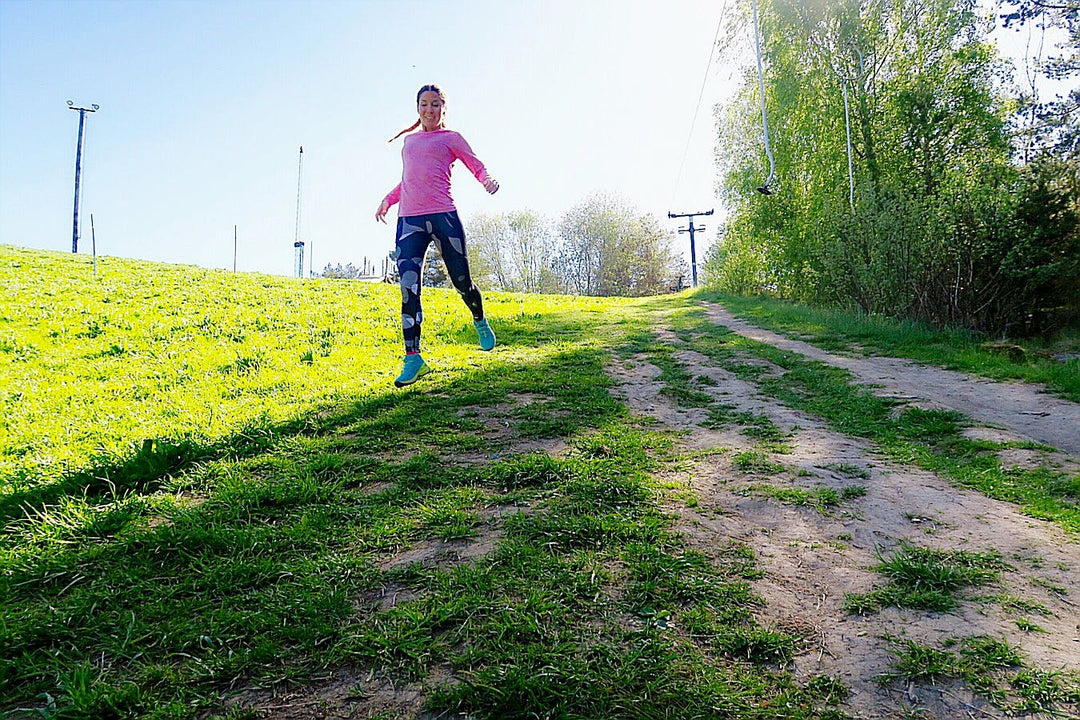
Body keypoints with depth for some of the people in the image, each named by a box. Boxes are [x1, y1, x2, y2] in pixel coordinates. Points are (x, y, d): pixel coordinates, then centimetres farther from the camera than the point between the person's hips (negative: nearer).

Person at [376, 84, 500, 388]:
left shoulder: (450, 138, 13)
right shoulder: (409, 141, 25)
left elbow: (477, 167, 6)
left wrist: (488, 180, -15)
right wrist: (389, 199, 24)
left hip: (444, 215, -3)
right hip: (409, 219, 3)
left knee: (462, 281, 1)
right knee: (409, 285, -12)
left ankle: (480, 321, 35)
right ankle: (413, 358, -13)